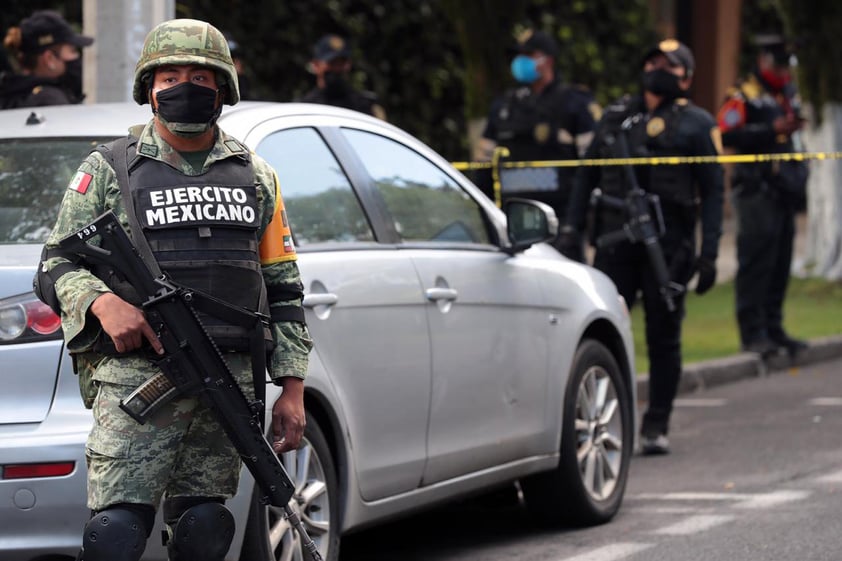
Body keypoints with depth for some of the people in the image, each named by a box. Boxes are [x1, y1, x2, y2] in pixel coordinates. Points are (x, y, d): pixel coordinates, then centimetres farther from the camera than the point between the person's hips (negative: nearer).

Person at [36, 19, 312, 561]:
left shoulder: (255, 176, 16)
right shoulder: (109, 169, 8)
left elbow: (285, 289, 18)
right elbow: (57, 263, 5)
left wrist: (293, 390, 10)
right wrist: (101, 302, -17)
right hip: (136, 377, -3)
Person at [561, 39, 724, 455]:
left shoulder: (696, 124, 5)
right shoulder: (616, 116, 15)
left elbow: (713, 192, 2)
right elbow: (587, 174, 18)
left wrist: (708, 254, -7)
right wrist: (572, 227, 7)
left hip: (667, 245, -3)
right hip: (615, 240, 3)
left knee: (663, 338, 2)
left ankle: (656, 427, 10)